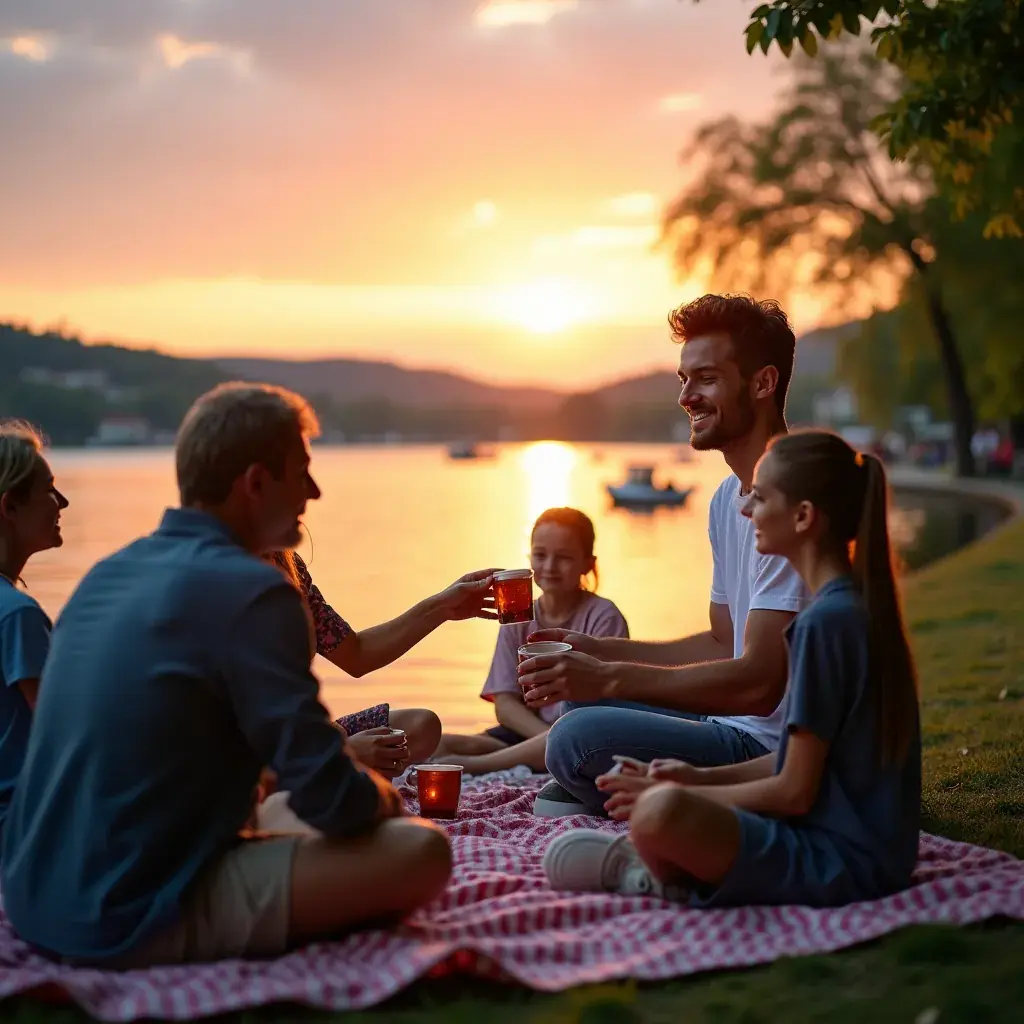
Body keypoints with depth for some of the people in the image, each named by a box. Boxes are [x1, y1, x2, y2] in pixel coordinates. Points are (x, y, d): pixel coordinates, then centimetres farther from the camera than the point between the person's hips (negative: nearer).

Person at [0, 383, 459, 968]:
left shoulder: (106, 575, 10)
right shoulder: (253, 592, -16)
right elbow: (335, 803, -19)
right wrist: (380, 793, 5)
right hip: (136, 921, -9)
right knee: (420, 851, -12)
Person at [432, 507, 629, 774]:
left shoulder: (602, 617, -3)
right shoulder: (518, 621, 9)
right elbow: (505, 704, 1)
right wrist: (548, 737, -18)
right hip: (529, 732, 3)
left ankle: (472, 765, -31)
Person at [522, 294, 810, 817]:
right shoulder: (728, 498, 14)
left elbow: (759, 683, -25)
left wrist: (610, 678, -24)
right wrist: (599, 652, 11)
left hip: (775, 749, -10)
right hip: (736, 728, 11)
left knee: (580, 739, -27)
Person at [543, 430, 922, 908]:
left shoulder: (825, 621, -19)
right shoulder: (858, 605, 10)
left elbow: (794, 791, -18)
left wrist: (676, 797, -9)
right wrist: (699, 778, 7)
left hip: (841, 861, -10)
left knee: (661, 812, -33)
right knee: (642, 785, 23)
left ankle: (670, 877, -3)